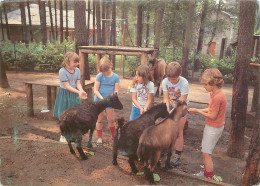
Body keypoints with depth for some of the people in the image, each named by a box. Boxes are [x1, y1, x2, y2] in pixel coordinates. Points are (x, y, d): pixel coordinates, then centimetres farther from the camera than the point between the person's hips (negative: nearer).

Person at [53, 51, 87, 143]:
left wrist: (82, 91, -23)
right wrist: (78, 92, -29)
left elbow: (78, 83, -2)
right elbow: (67, 86, -20)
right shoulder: (62, 71, -18)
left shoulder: (77, 70, 0)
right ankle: (63, 136, 23)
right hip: (65, 95, -5)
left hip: (74, 95, 5)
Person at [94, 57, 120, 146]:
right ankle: (99, 137, 23)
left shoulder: (116, 77, -4)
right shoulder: (99, 76, -9)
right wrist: (102, 98, -23)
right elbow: (95, 90, -10)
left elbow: (116, 90, -2)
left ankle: (113, 135, 32)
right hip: (99, 100, -1)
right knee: (99, 120, 9)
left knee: (111, 120, 8)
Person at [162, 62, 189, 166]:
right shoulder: (165, 81, -17)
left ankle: (178, 156, 11)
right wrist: (167, 110, -28)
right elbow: (166, 98, -13)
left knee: (178, 132, -2)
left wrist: (172, 112, -33)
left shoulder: (184, 83, -29)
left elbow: (181, 102, -25)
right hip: (170, 107, 4)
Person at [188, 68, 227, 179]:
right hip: (211, 126, 9)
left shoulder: (217, 97, -27)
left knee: (206, 153, 1)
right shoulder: (213, 93, 3)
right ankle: (206, 172, 34)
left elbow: (212, 116, -22)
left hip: (214, 128, -9)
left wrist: (198, 111, -13)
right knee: (205, 151, 19)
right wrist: (196, 110, -1)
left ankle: (209, 178, 16)